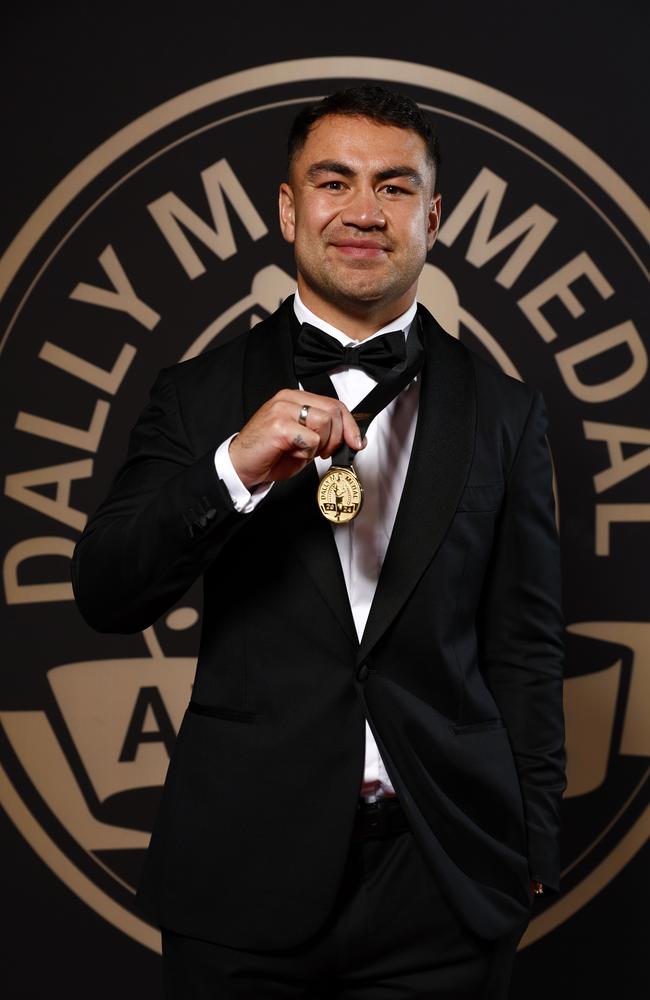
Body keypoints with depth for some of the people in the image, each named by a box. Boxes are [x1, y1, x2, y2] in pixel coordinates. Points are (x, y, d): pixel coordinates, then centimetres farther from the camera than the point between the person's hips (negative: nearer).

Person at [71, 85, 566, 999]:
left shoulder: (505, 413, 5)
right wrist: (234, 468, -20)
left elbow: (525, 647, 6)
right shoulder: (201, 395, 2)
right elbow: (106, 598, -5)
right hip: (244, 878, 0)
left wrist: (530, 851, 4)